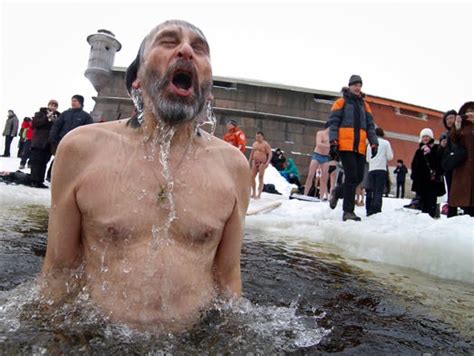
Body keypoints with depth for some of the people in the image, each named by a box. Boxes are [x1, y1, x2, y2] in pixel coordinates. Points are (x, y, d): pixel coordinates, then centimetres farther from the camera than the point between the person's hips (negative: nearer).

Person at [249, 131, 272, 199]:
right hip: (255, 162, 7)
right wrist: (249, 162, 19)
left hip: (262, 163, -6)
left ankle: (259, 195, 1)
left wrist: (268, 162, -24)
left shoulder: (265, 144, -7)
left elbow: (270, 154, -12)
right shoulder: (254, 144, 13)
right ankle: (254, 193, 15)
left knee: (260, 178, -4)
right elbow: (252, 153, 21)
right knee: (252, 177, 3)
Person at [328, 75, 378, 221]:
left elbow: (370, 125, 19)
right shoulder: (341, 102, 7)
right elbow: (333, 122, -1)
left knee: (359, 177, 2)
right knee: (352, 176, -11)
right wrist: (333, 142, -12)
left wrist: (374, 143, 6)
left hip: (359, 148, 5)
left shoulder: (364, 105, 21)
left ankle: (337, 192, 28)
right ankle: (348, 211, -5)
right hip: (345, 145, -5)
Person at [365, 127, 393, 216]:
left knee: (371, 190, 7)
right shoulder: (385, 143, 3)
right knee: (379, 191, -8)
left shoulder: (370, 144, 13)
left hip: (371, 169, 4)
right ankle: (376, 209, -19)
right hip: (381, 169, -3)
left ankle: (369, 210, 7)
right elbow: (390, 157, 2)